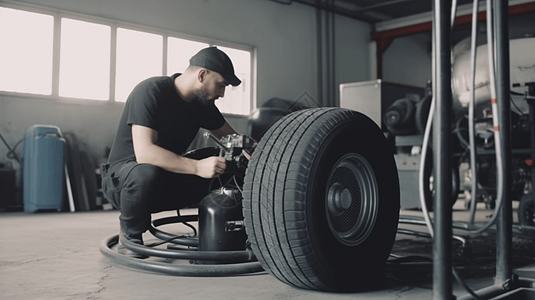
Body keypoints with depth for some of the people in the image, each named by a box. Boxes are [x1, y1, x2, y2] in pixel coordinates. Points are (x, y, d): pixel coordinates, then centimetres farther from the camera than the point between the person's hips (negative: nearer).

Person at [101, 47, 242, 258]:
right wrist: (198, 166, -42)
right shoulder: (151, 92, -24)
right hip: (122, 176, -6)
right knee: (147, 172, -39)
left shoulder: (202, 103, -1)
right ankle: (130, 238, -14)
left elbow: (228, 136, 12)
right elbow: (144, 152, -35)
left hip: (164, 183, 6)